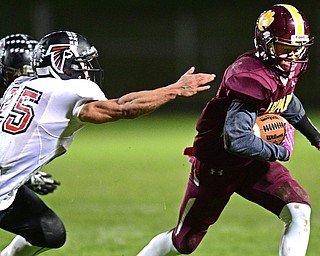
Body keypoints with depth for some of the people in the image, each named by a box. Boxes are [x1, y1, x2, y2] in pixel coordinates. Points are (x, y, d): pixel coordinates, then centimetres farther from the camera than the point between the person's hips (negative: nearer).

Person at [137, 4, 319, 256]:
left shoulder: (288, 69, -4)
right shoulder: (252, 80, -32)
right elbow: (236, 140, -38)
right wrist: (281, 152, -26)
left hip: (253, 163, 7)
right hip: (217, 166, -7)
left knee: (299, 212, -14)